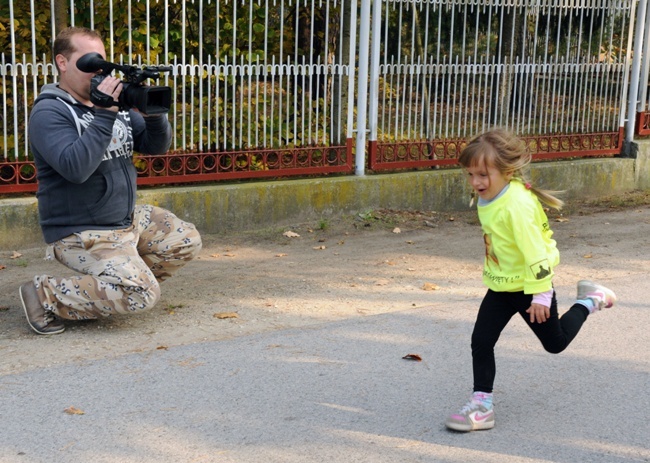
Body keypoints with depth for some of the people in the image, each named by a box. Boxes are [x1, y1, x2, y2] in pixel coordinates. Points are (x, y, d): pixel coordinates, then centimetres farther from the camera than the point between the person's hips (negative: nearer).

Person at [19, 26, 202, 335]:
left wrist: (153, 112, -13)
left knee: (187, 242, 11)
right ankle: (43, 294, -10)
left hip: (129, 218, 9)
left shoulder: (114, 102, 7)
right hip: (81, 233, -9)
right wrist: (104, 116, -30)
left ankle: (116, 279, 14)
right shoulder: (49, 112, -15)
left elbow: (157, 146, 7)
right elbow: (75, 168, -31)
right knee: (141, 295, -23)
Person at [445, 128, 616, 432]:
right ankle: (481, 406, 5)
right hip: (500, 285, 7)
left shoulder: (517, 204, -30)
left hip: (529, 286, -7)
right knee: (481, 342, -1)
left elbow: (535, 251, -28)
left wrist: (540, 293, -25)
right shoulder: (487, 199, -3)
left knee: (555, 342, 13)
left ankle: (589, 301, 35)